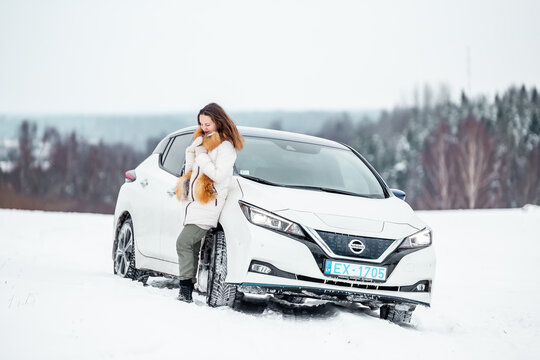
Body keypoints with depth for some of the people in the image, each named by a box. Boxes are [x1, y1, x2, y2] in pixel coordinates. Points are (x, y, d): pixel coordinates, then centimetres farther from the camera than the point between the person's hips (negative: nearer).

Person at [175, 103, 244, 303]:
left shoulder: (225, 146, -7)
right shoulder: (202, 140, 19)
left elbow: (219, 175, -18)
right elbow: (190, 169, 21)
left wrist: (201, 156, -15)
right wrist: (192, 151, 3)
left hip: (209, 203, -9)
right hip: (195, 203, 9)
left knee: (184, 242, -19)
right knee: (192, 246, 7)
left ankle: (186, 288, -19)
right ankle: (188, 290, 9)